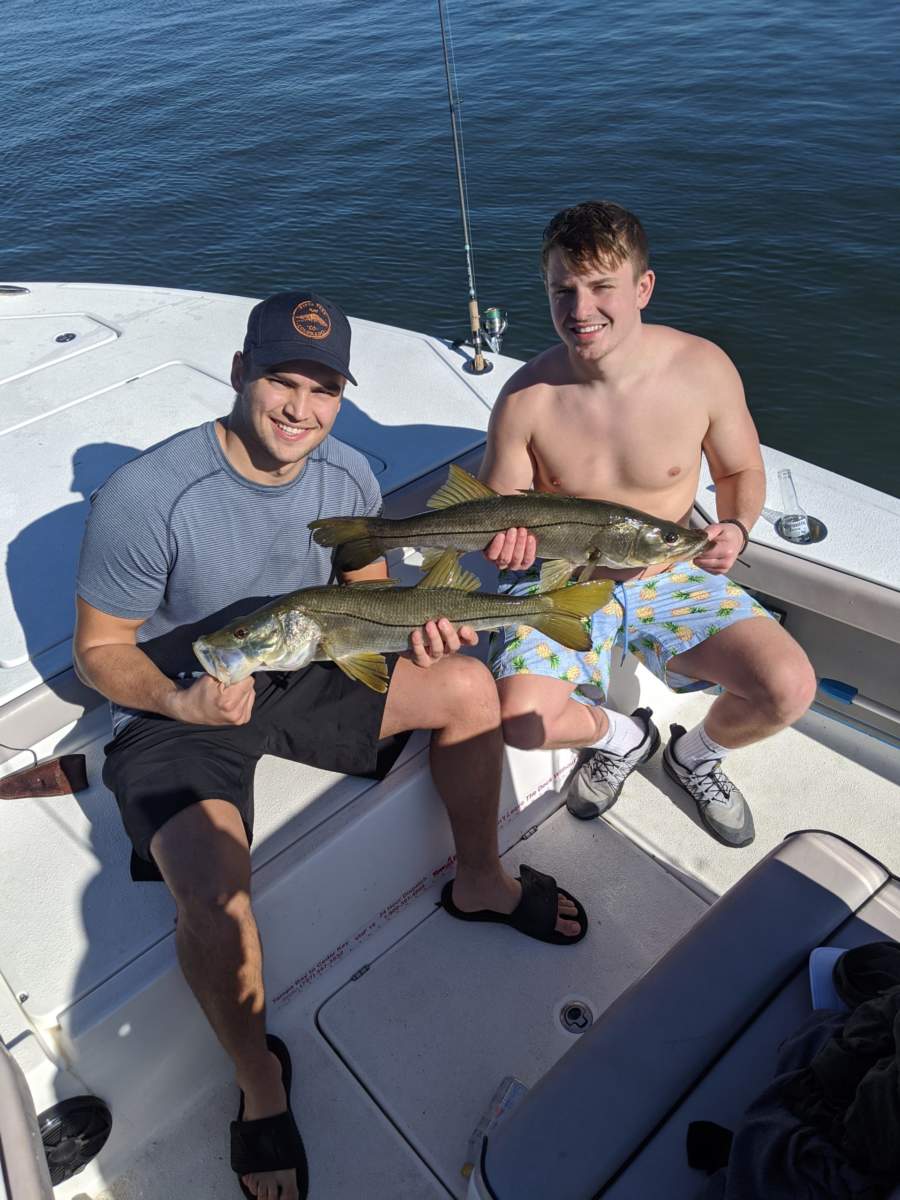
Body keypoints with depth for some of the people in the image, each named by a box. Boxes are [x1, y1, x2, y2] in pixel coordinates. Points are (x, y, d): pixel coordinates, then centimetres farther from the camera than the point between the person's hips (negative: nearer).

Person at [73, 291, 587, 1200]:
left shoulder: (347, 475, -7)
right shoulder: (146, 496, -24)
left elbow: (367, 592, 9)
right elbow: (99, 649, -14)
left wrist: (411, 621, -14)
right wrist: (181, 701, -32)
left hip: (304, 677, 5)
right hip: (175, 713, -4)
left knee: (468, 686, -9)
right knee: (215, 897, -30)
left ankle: (478, 882, 16)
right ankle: (259, 1080, 3)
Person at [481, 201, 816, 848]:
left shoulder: (703, 368, -12)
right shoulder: (527, 395, -14)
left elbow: (742, 470, 5)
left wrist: (736, 528, -17)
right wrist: (506, 534, -26)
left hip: (674, 574, 1)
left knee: (788, 688, -20)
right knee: (521, 719, -25)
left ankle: (698, 753, 17)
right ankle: (621, 735, 13)